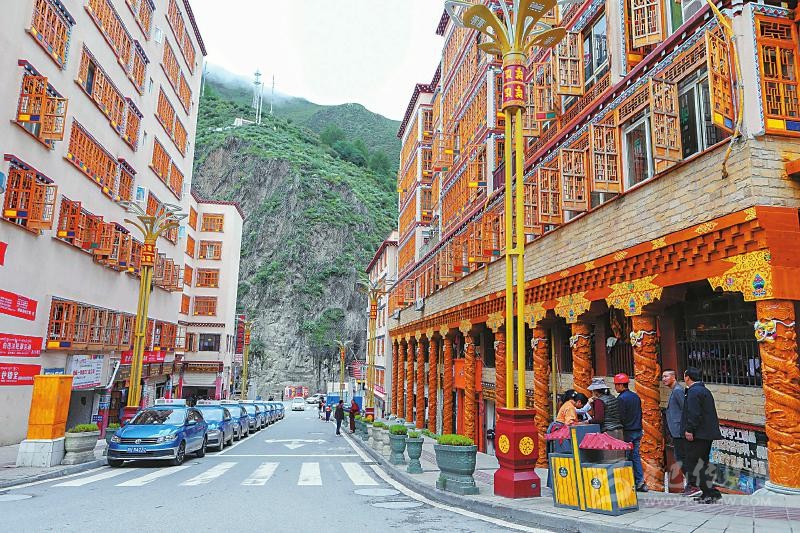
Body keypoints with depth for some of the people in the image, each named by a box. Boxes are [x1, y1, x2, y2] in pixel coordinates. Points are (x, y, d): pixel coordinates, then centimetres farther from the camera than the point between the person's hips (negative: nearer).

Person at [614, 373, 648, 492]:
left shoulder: (621, 398, -15)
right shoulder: (636, 396, 10)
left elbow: (620, 417, -16)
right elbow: (640, 413, 16)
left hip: (627, 432, -8)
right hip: (638, 430, 8)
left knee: (627, 457, 1)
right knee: (636, 456, 11)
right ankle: (640, 482, 11)